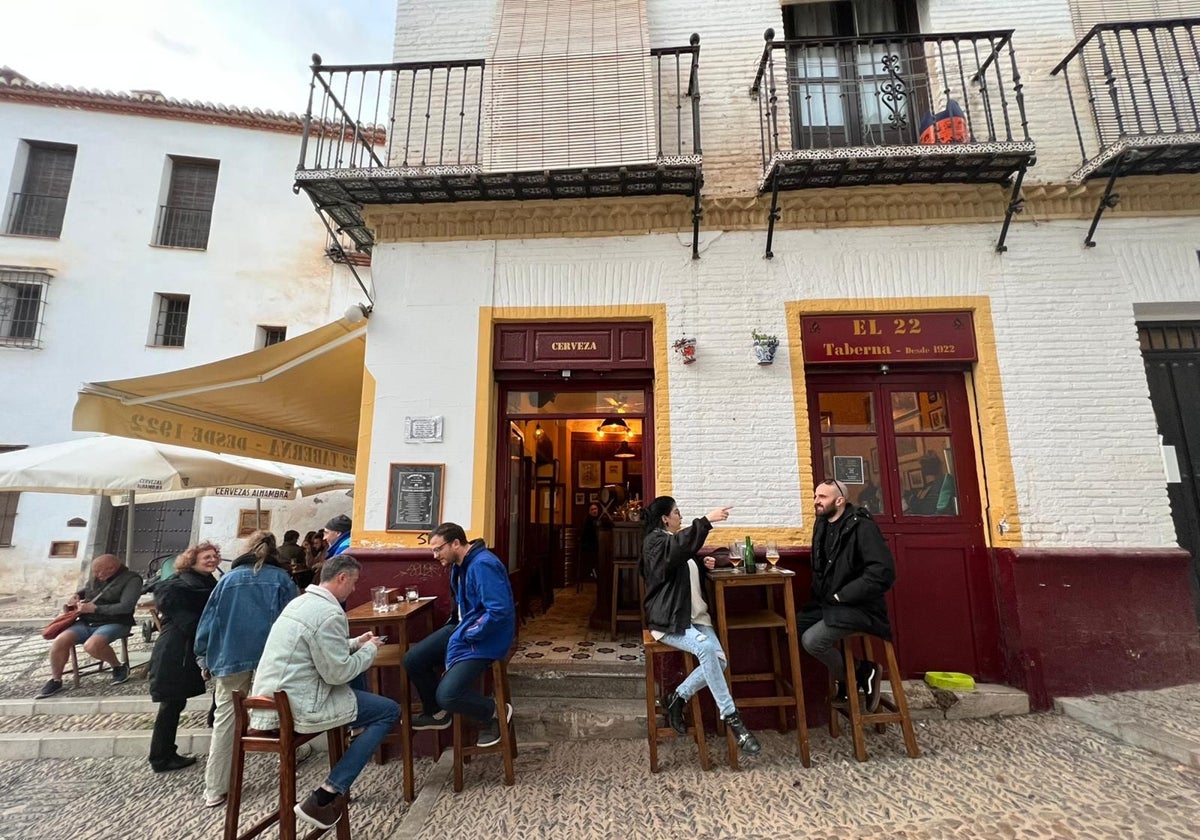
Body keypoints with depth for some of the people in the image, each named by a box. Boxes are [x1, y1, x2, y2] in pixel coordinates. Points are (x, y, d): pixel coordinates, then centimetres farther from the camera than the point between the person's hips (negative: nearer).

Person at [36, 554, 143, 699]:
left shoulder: (132, 579, -14)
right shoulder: (97, 577, 9)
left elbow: (125, 607, -22)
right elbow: (86, 589, 32)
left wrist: (94, 608, -19)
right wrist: (76, 595, 8)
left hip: (114, 623, -7)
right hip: (87, 622, 7)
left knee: (92, 645, -33)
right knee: (60, 641, -17)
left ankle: (119, 667, -6)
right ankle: (55, 680, 5)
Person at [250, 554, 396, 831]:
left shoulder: (301, 601, 11)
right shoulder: (329, 613, -20)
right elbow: (338, 674, -18)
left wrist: (356, 643, 17)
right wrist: (369, 649, -4)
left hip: (269, 701, 10)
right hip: (296, 706, -10)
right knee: (389, 710, -2)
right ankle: (326, 796, -4)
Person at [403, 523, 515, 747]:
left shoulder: (483, 565, -26)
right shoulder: (459, 565, 7)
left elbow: (500, 610, -31)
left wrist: (468, 635, -20)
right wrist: (455, 627, 8)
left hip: (484, 638, -10)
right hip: (462, 628, 10)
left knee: (447, 695, -21)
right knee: (412, 660, 7)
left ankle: (496, 713, 7)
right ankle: (437, 713, 29)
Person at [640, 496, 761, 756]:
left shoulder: (675, 542, 20)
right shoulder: (654, 541, -7)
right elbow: (679, 546, -30)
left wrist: (704, 567, 11)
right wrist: (706, 520, -36)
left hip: (695, 616, 8)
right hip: (669, 620, -8)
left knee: (719, 659, -16)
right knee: (705, 648, -31)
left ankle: (678, 698, 2)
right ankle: (731, 717, -22)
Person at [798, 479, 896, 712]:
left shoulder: (862, 527, -17)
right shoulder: (822, 526, 7)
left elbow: (883, 573, -27)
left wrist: (840, 596, -21)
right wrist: (820, 596, 4)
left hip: (858, 607, -8)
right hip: (828, 604, 8)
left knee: (811, 639, -22)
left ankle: (857, 675, 5)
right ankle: (845, 674, 15)